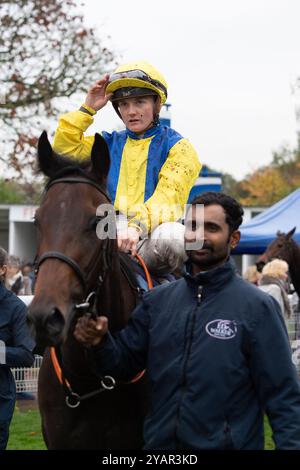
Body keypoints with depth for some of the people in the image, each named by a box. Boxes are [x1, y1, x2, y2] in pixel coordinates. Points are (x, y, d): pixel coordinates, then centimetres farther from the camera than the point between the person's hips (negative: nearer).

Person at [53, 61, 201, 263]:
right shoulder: (110, 143, 24)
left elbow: (169, 197, -10)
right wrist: (88, 109, 13)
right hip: (110, 238, 3)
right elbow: (65, 150, 13)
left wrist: (138, 226, -29)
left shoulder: (177, 147, 7)